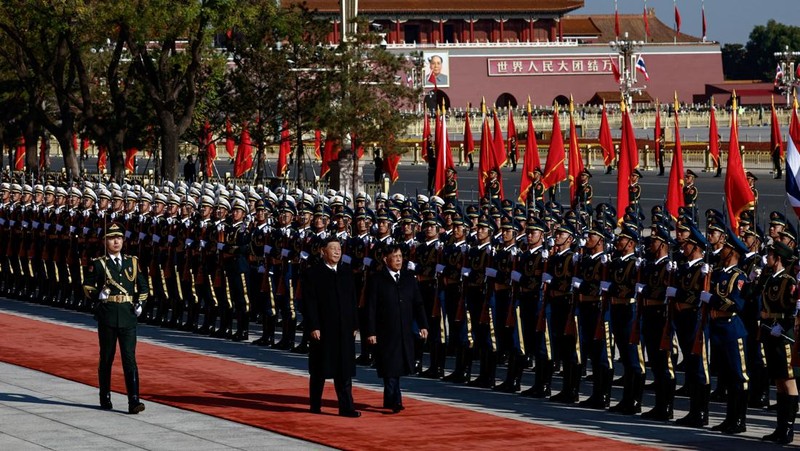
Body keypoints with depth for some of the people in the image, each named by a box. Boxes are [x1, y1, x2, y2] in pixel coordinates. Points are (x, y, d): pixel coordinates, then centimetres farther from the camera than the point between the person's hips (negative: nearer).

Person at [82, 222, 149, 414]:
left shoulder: (132, 263, 11)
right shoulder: (98, 264, 2)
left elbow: (143, 286, 20)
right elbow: (87, 286, 6)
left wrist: (139, 304, 5)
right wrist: (98, 295, -13)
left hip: (128, 317, 1)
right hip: (107, 317, -1)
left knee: (129, 358, -7)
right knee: (106, 358, 7)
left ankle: (134, 401, -14)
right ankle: (105, 398, 21)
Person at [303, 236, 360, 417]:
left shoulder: (346, 271, 9)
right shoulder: (313, 273, -4)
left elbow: (352, 299, 11)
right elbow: (309, 302, -8)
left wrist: (354, 324, 7)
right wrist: (313, 326, -14)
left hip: (344, 328, 3)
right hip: (323, 328, -3)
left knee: (344, 369, 0)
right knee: (319, 369, 7)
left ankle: (346, 407, -1)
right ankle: (315, 405, 18)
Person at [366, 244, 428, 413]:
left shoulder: (409, 279, 10)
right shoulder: (377, 280, -2)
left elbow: (418, 303, 10)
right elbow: (371, 308, -4)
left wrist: (423, 325, -2)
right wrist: (371, 332, -10)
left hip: (405, 333, 4)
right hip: (386, 334, -4)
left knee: (398, 367, 7)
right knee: (390, 368, -6)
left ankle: (390, 401, 18)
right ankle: (395, 401, -4)